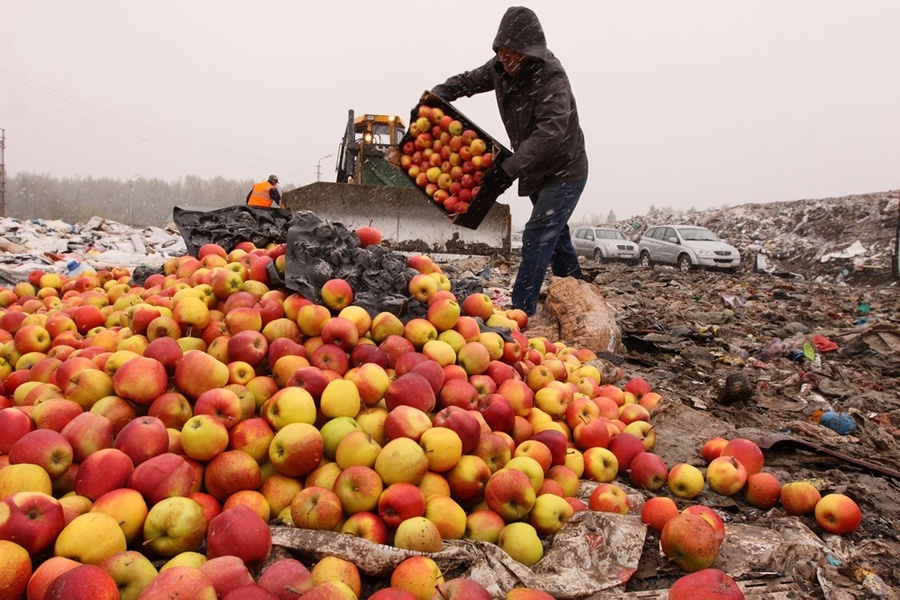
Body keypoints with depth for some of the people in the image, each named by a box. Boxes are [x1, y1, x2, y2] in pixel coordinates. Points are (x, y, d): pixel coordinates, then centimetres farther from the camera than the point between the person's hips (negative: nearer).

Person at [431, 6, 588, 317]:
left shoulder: (551, 77, -28)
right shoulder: (501, 68, -4)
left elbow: (550, 132, -39)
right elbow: (467, 81, 12)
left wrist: (510, 168, -46)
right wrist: (435, 96, -7)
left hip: (565, 173, -9)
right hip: (537, 172, 9)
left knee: (536, 238, -15)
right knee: (555, 236, 18)